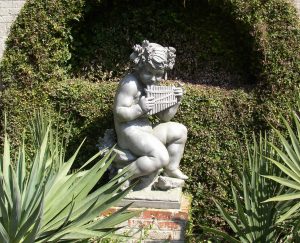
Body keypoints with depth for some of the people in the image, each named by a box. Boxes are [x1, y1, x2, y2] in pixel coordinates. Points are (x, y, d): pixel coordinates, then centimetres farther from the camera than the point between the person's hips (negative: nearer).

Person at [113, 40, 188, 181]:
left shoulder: (154, 87, 10)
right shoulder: (131, 83, -17)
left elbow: (164, 118, 12)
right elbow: (118, 113, -21)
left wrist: (176, 101, -2)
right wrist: (139, 108, -33)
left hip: (146, 132, 9)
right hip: (130, 134, -9)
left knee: (180, 130, 12)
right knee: (161, 157, -27)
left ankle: (171, 169, 22)